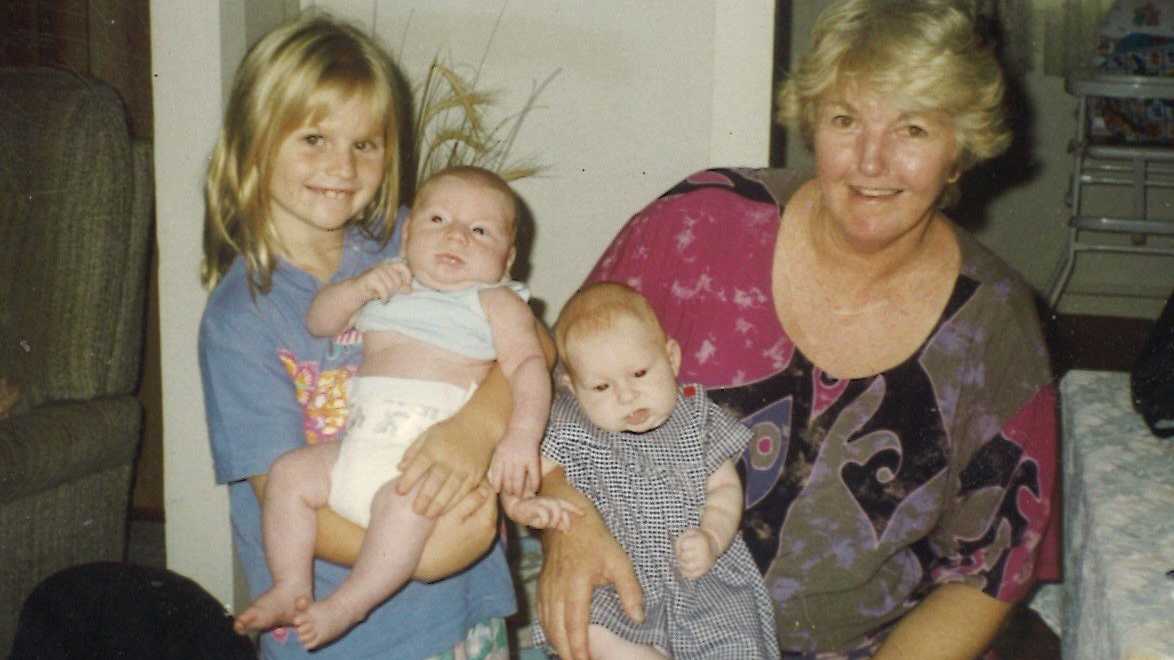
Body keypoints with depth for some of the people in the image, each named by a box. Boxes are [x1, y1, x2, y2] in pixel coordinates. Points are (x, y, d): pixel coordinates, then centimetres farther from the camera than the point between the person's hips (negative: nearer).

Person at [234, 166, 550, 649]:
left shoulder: (496, 301, 9)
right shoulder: (390, 284, 25)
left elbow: (528, 365, -5)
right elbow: (318, 322, 24)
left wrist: (522, 433, -24)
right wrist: (358, 288, 2)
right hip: (361, 441, 6)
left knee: (404, 498, -33)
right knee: (289, 472, -8)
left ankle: (346, 606, -21)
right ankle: (291, 589, 0)